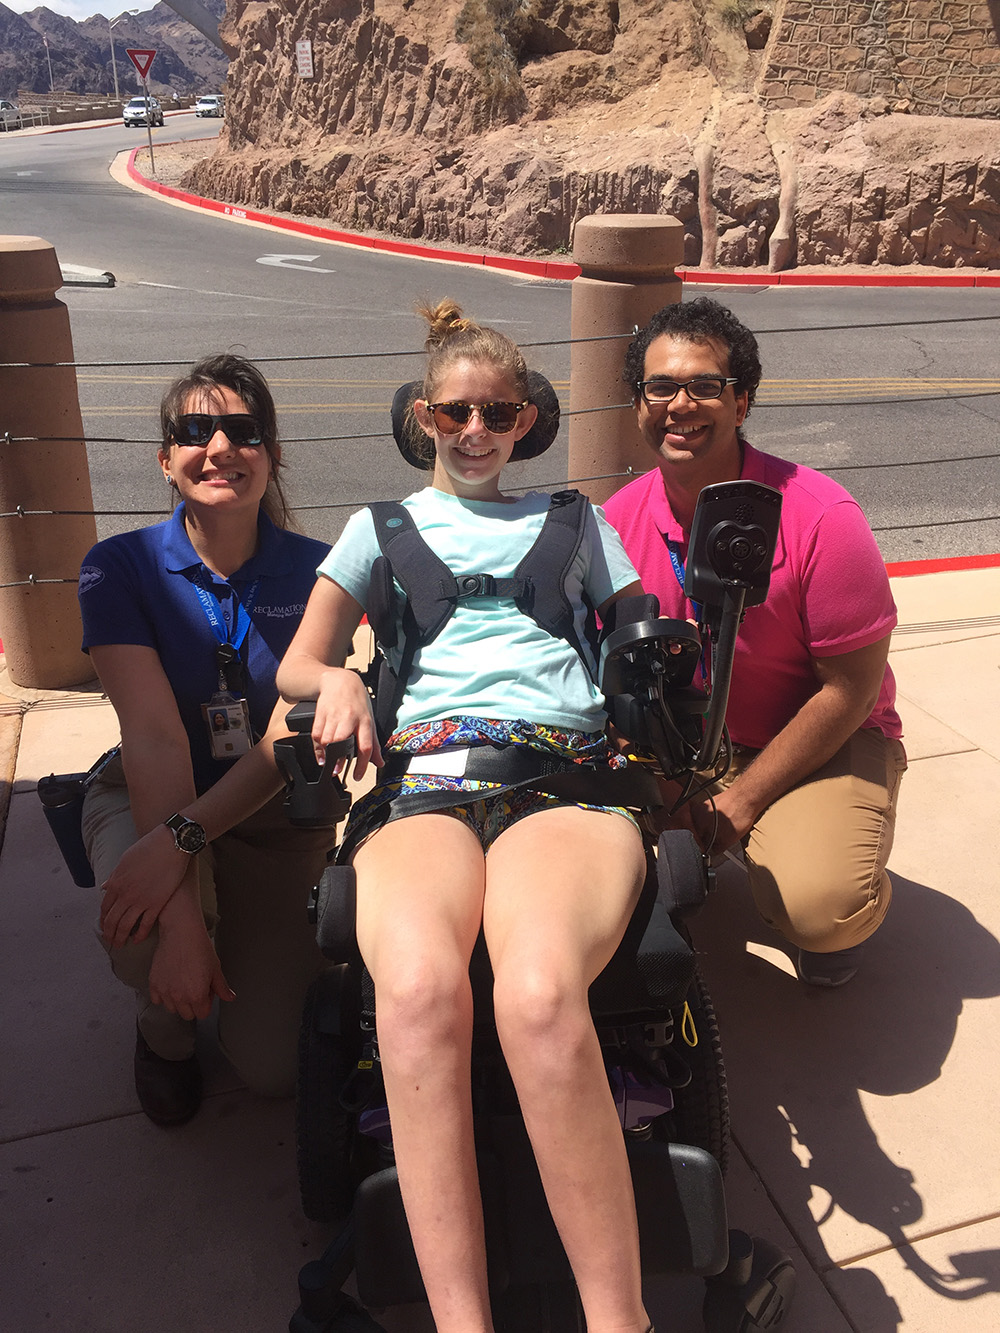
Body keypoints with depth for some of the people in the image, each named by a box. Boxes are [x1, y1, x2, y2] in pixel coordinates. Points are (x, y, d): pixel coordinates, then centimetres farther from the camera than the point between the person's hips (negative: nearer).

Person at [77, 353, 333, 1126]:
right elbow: (154, 736, -24)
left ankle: (268, 951, 26)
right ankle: (165, 1029, 5)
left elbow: (291, 734, -19)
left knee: (275, 1068, -10)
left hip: (276, 816, 0)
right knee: (143, 929, -35)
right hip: (147, 802, 0)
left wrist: (183, 837, -36)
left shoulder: (315, 571, -11)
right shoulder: (120, 568, -12)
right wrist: (181, 916, -34)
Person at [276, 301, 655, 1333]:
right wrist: (338, 679, -2)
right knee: (419, 987, -37)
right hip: (423, 776, 1)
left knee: (539, 994, -36)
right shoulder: (384, 527, 30)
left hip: (566, 772, 0)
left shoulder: (573, 521, 32)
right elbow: (296, 666, 22)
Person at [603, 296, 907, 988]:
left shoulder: (819, 517, -22)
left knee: (821, 909, -29)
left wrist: (741, 801, -17)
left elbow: (850, 691, -17)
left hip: (822, 743, -4)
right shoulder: (620, 518, -8)